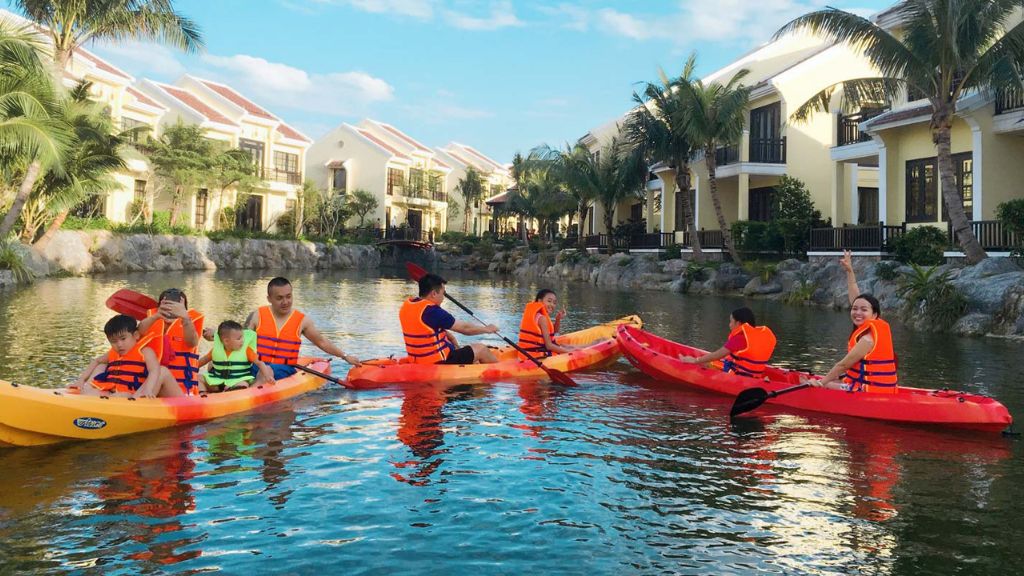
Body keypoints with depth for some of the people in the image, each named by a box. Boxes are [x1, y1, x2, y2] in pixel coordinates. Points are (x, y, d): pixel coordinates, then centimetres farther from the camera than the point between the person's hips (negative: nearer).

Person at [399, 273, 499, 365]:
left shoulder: (407, 306, 2)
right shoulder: (432, 311, -23)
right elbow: (464, 328, -14)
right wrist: (486, 329, 1)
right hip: (439, 363, -9)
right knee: (481, 349, 6)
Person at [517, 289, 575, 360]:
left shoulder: (534, 314, 11)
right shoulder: (542, 318, -18)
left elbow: (554, 331, 21)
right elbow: (549, 346, -21)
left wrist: (558, 319, 3)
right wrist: (568, 351, -14)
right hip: (539, 357, -10)